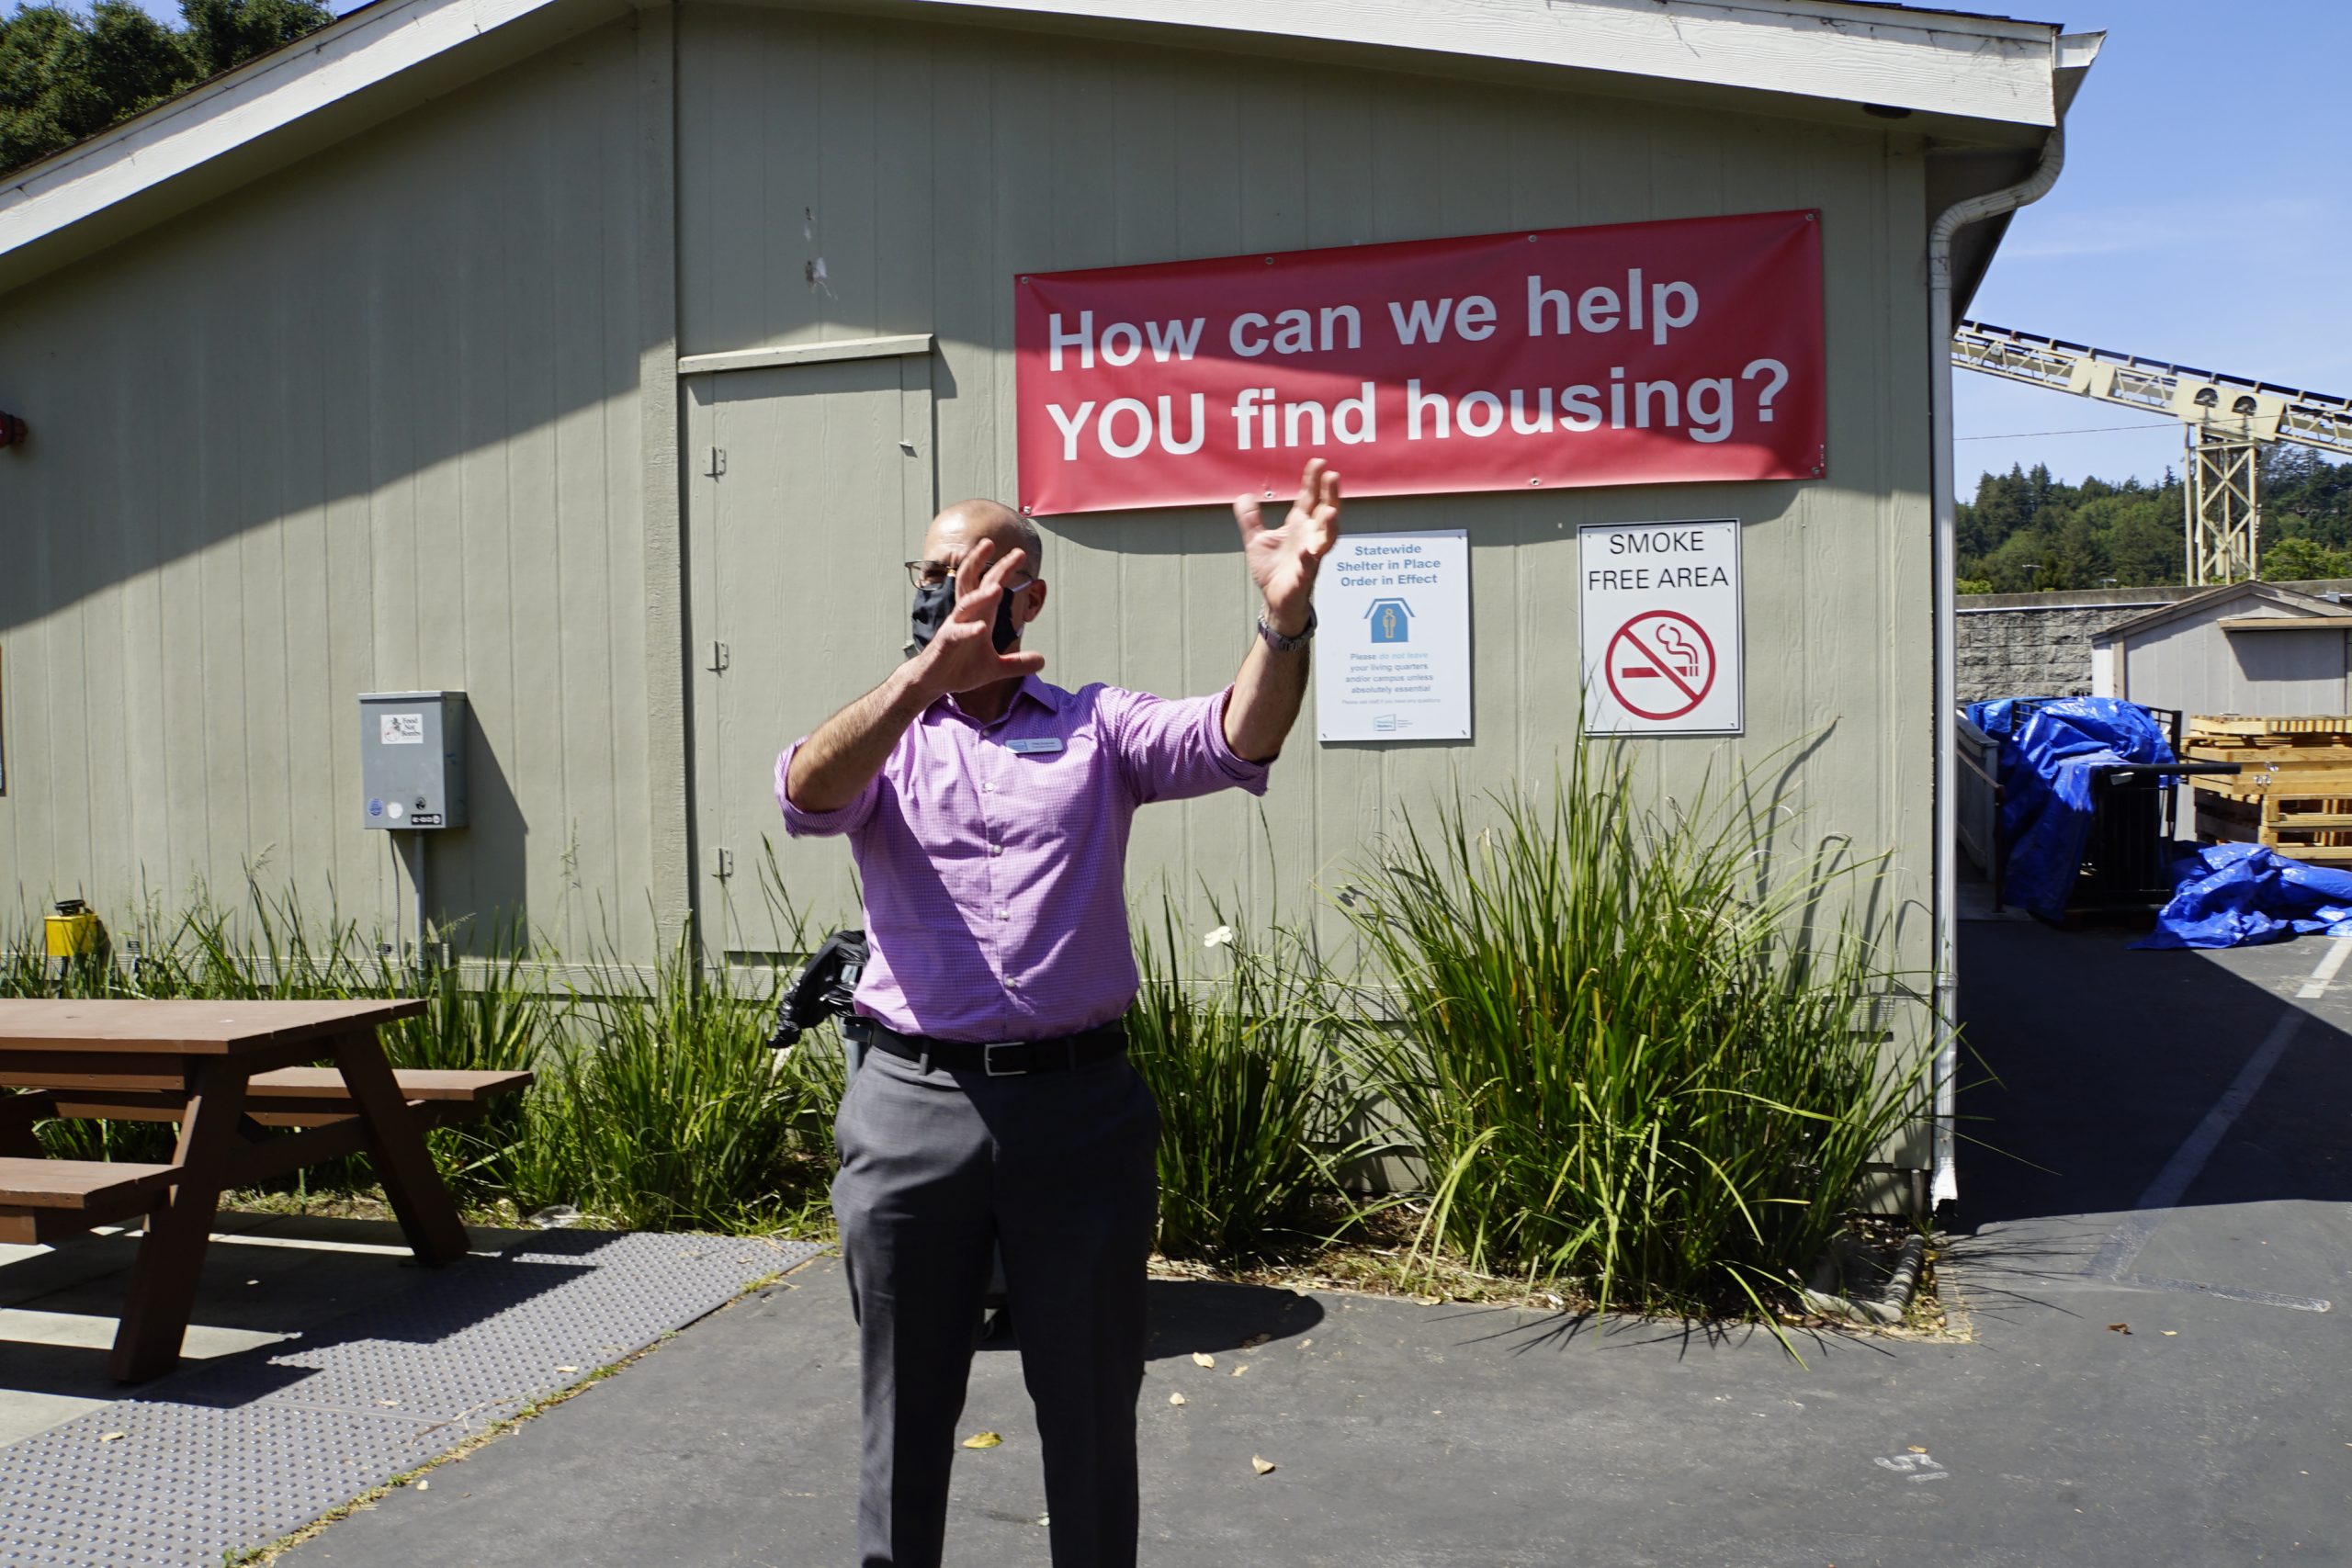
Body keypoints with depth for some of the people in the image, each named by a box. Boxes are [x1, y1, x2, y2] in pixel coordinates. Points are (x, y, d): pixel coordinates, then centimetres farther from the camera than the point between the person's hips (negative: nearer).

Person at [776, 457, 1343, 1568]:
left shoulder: (1097, 725, 7)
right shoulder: (881, 737, 7)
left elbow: (1238, 740, -11)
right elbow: (807, 792, -17)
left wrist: (1286, 619, -31)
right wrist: (929, 673, -34)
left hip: (1079, 1103, 0)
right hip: (911, 1105, 0)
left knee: (1091, 1404, 13)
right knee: (906, 1404, 14)